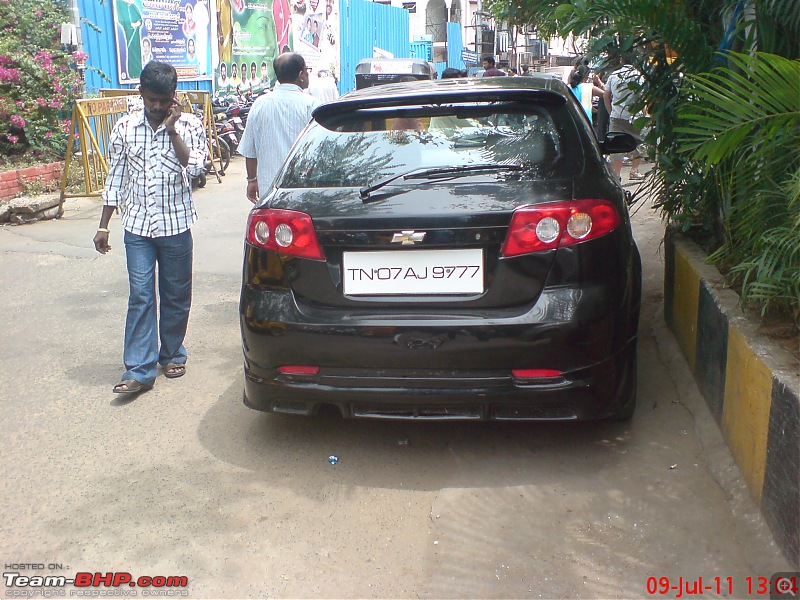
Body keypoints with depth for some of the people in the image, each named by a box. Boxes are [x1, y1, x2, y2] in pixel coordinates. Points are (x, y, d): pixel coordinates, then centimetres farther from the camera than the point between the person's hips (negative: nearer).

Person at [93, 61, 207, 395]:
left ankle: (172, 354, 28)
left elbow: (195, 168, -18)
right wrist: (103, 225, 8)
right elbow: (116, 177, 8)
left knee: (176, 296, 9)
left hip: (176, 225, -1)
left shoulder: (189, 126, -3)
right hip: (137, 225, 1)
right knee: (140, 296, -2)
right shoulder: (125, 128, 3)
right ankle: (139, 370, 0)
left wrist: (172, 128, -18)